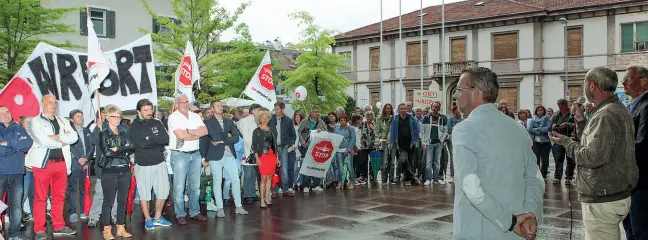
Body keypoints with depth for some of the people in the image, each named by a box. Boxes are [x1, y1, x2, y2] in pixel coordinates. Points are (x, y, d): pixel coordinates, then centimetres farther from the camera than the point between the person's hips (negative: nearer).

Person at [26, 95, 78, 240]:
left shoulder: (62, 122, 17)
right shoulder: (36, 122, 2)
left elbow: (74, 137, 2)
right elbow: (42, 141, -14)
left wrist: (57, 137, -11)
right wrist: (62, 142, -4)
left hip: (61, 163, 5)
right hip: (43, 163, -5)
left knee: (59, 196, 9)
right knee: (40, 198, -3)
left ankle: (59, 227, 17)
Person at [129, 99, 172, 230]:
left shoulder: (157, 123, 8)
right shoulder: (134, 126, -3)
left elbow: (166, 139, -7)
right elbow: (140, 143, -18)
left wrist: (150, 138, -14)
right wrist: (157, 140, -9)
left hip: (160, 162, 4)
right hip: (143, 164, -3)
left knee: (163, 191, 8)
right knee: (144, 194, 5)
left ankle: (158, 217, 25)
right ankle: (147, 219, 21)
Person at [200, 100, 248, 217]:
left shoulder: (229, 122, 13)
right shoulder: (207, 123, -1)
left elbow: (236, 137, 0)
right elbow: (209, 138, -14)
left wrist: (222, 141, -10)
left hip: (229, 155, 4)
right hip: (216, 156, -4)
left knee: (236, 180, 5)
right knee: (217, 181, 1)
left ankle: (238, 207, 14)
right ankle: (219, 208, 9)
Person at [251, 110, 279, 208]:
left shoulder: (271, 130, 15)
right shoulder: (257, 131, 2)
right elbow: (254, 145, -3)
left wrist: (277, 158, 15)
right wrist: (257, 158, -12)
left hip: (272, 155, 5)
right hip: (262, 156, -5)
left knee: (269, 177, 5)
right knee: (263, 178, -9)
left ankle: (267, 197, 14)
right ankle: (262, 200, -5)